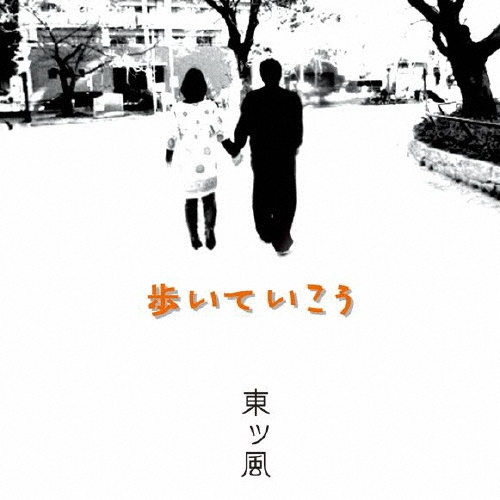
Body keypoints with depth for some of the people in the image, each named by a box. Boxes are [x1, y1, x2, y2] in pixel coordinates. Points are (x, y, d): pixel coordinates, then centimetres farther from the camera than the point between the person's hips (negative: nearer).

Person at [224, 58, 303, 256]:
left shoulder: (252, 99, -7)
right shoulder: (293, 99, -7)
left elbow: (243, 128, -3)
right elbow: (298, 131, -2)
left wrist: (235, 148, 12)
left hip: (260, 157, 1)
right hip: (286, 158, -1)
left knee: (262, 196, 18)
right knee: (285, 200, 8)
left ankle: (266, 233, 30)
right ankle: (281, 240, 4)